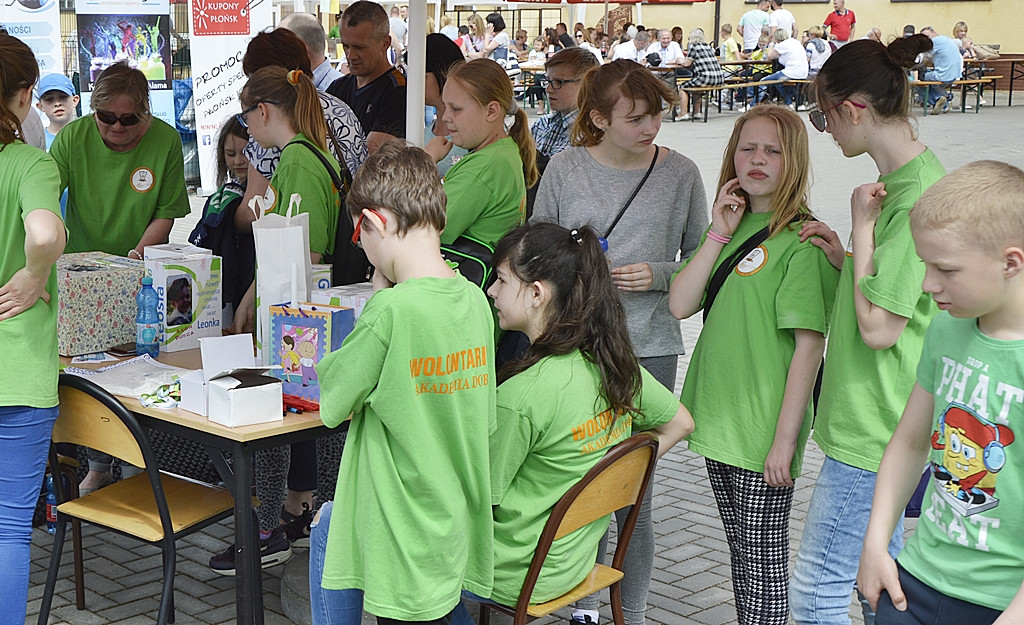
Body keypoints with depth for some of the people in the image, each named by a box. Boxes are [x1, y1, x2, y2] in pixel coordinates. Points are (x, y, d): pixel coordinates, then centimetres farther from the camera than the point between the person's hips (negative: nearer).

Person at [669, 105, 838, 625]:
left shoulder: (801, 238, -13)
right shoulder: (729, 225, 10)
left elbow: (809, 345, -16)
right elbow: (680, 306, 0)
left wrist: (785, 438, -18)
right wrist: (718, 236, -8)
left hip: (764, 430, -7)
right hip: (717, 418, 7)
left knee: (765, 555, 3)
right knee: (740, 549, 19)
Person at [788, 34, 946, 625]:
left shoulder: (916, 195, -21)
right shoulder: (908, 177, 10)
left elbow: (879, 327, -22)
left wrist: (863, 226, -14)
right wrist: (847, 257, 4)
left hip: (874, 430, -10)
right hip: (879, 422, 10)